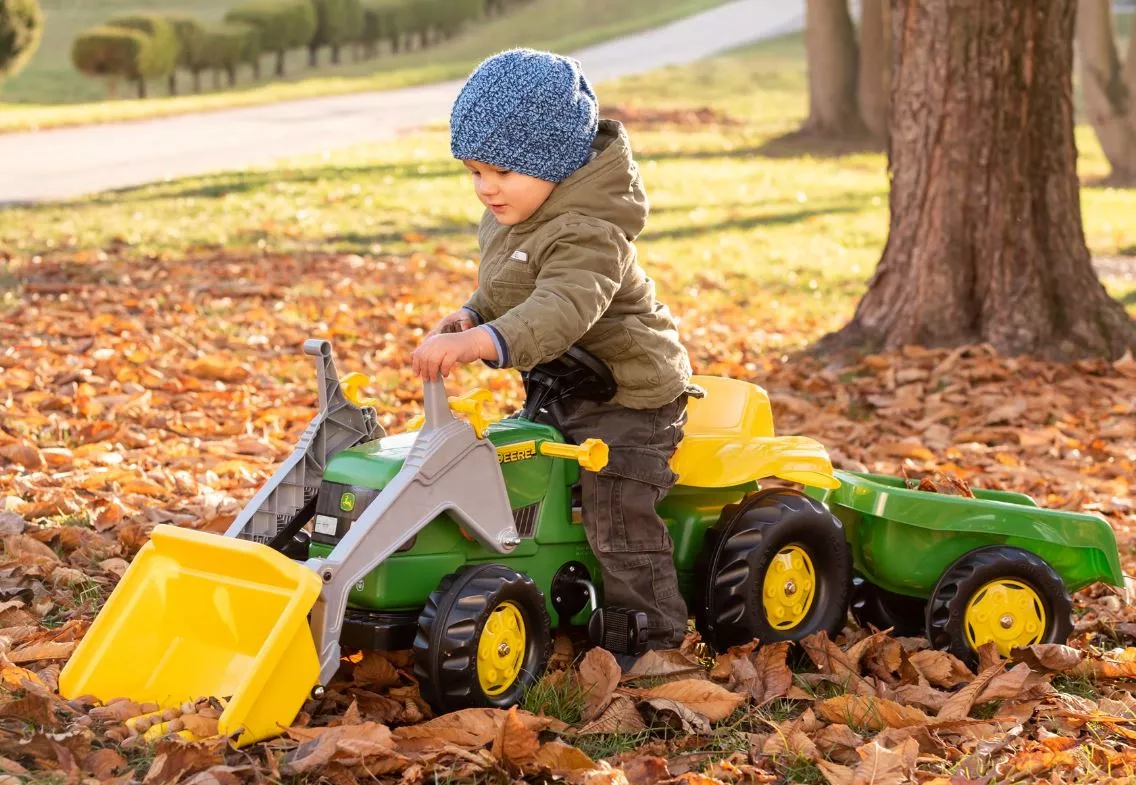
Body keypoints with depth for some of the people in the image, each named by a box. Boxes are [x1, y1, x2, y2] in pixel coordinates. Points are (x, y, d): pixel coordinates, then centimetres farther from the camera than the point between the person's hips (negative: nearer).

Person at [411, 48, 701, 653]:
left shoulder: (587, 234, -29)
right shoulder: (506, 220, 3)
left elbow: (561, 310, -46)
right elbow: (502, 296, 18)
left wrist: (481, 343, -60)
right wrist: (469, 318, -6)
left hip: (628, 396, -10)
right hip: (559, 391, 10)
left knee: (620, 528, -7)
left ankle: (651, 641, 8)